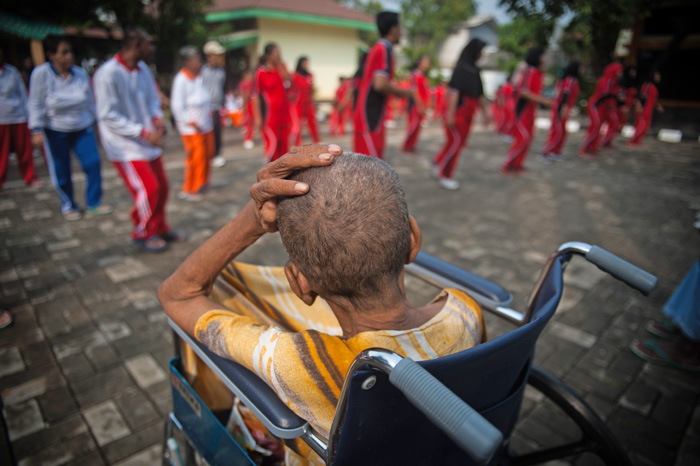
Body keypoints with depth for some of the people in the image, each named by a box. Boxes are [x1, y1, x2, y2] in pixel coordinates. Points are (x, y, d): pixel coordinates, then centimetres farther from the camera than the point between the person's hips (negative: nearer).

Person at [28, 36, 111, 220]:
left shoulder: (81, 74, -3)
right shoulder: (41, 74, -12)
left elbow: (90, 102, 8)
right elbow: (36, 105, -9)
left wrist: (94, 123, 13)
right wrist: (37, 130, -15)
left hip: (82, 129, 2)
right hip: (55, 131, -2)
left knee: (93, 163, -7)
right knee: (61, 171, 5)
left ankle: (93, 203, 10)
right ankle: (68, 206, 24)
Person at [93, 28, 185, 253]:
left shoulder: (143, 70, 4)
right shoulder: (108, 74, -17)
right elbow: (108, 116, -18)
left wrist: (157, 118, -5)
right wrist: (144, 133, -22)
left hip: (149, 143, 7)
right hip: (126, 147, -7)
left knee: (161, 186, 10)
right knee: (148, 189, -9)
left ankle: (160, 228, 31)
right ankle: (143, 234, 14)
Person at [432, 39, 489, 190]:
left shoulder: (474, 70, 15)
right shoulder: (461, 68, -11)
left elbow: (479, 93, 18)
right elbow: (454, 91, -18)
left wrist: (484, 111, 17)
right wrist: (450, 114, -24)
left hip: (467, 114, 8)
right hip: (457, 113, -8)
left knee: (459, 143, 11)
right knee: (455, 142, -4)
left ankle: (439, 161, 28)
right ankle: (445, 175, 7)